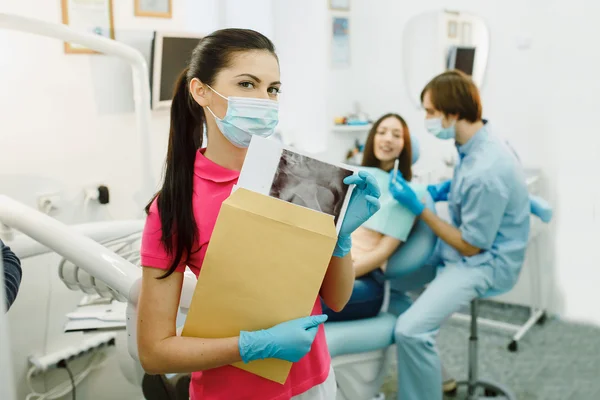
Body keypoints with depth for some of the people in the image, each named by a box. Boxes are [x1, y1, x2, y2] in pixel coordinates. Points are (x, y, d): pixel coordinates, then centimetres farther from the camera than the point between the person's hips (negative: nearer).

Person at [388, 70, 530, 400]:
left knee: (411, 330, -26)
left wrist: (418, 208, -19)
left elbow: (470, 246, -21)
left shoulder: (486, 170, -30)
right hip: (462, 250, 10)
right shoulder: (476, 146, -2)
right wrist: (446, 190, 2)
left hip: (483, 263, -10)